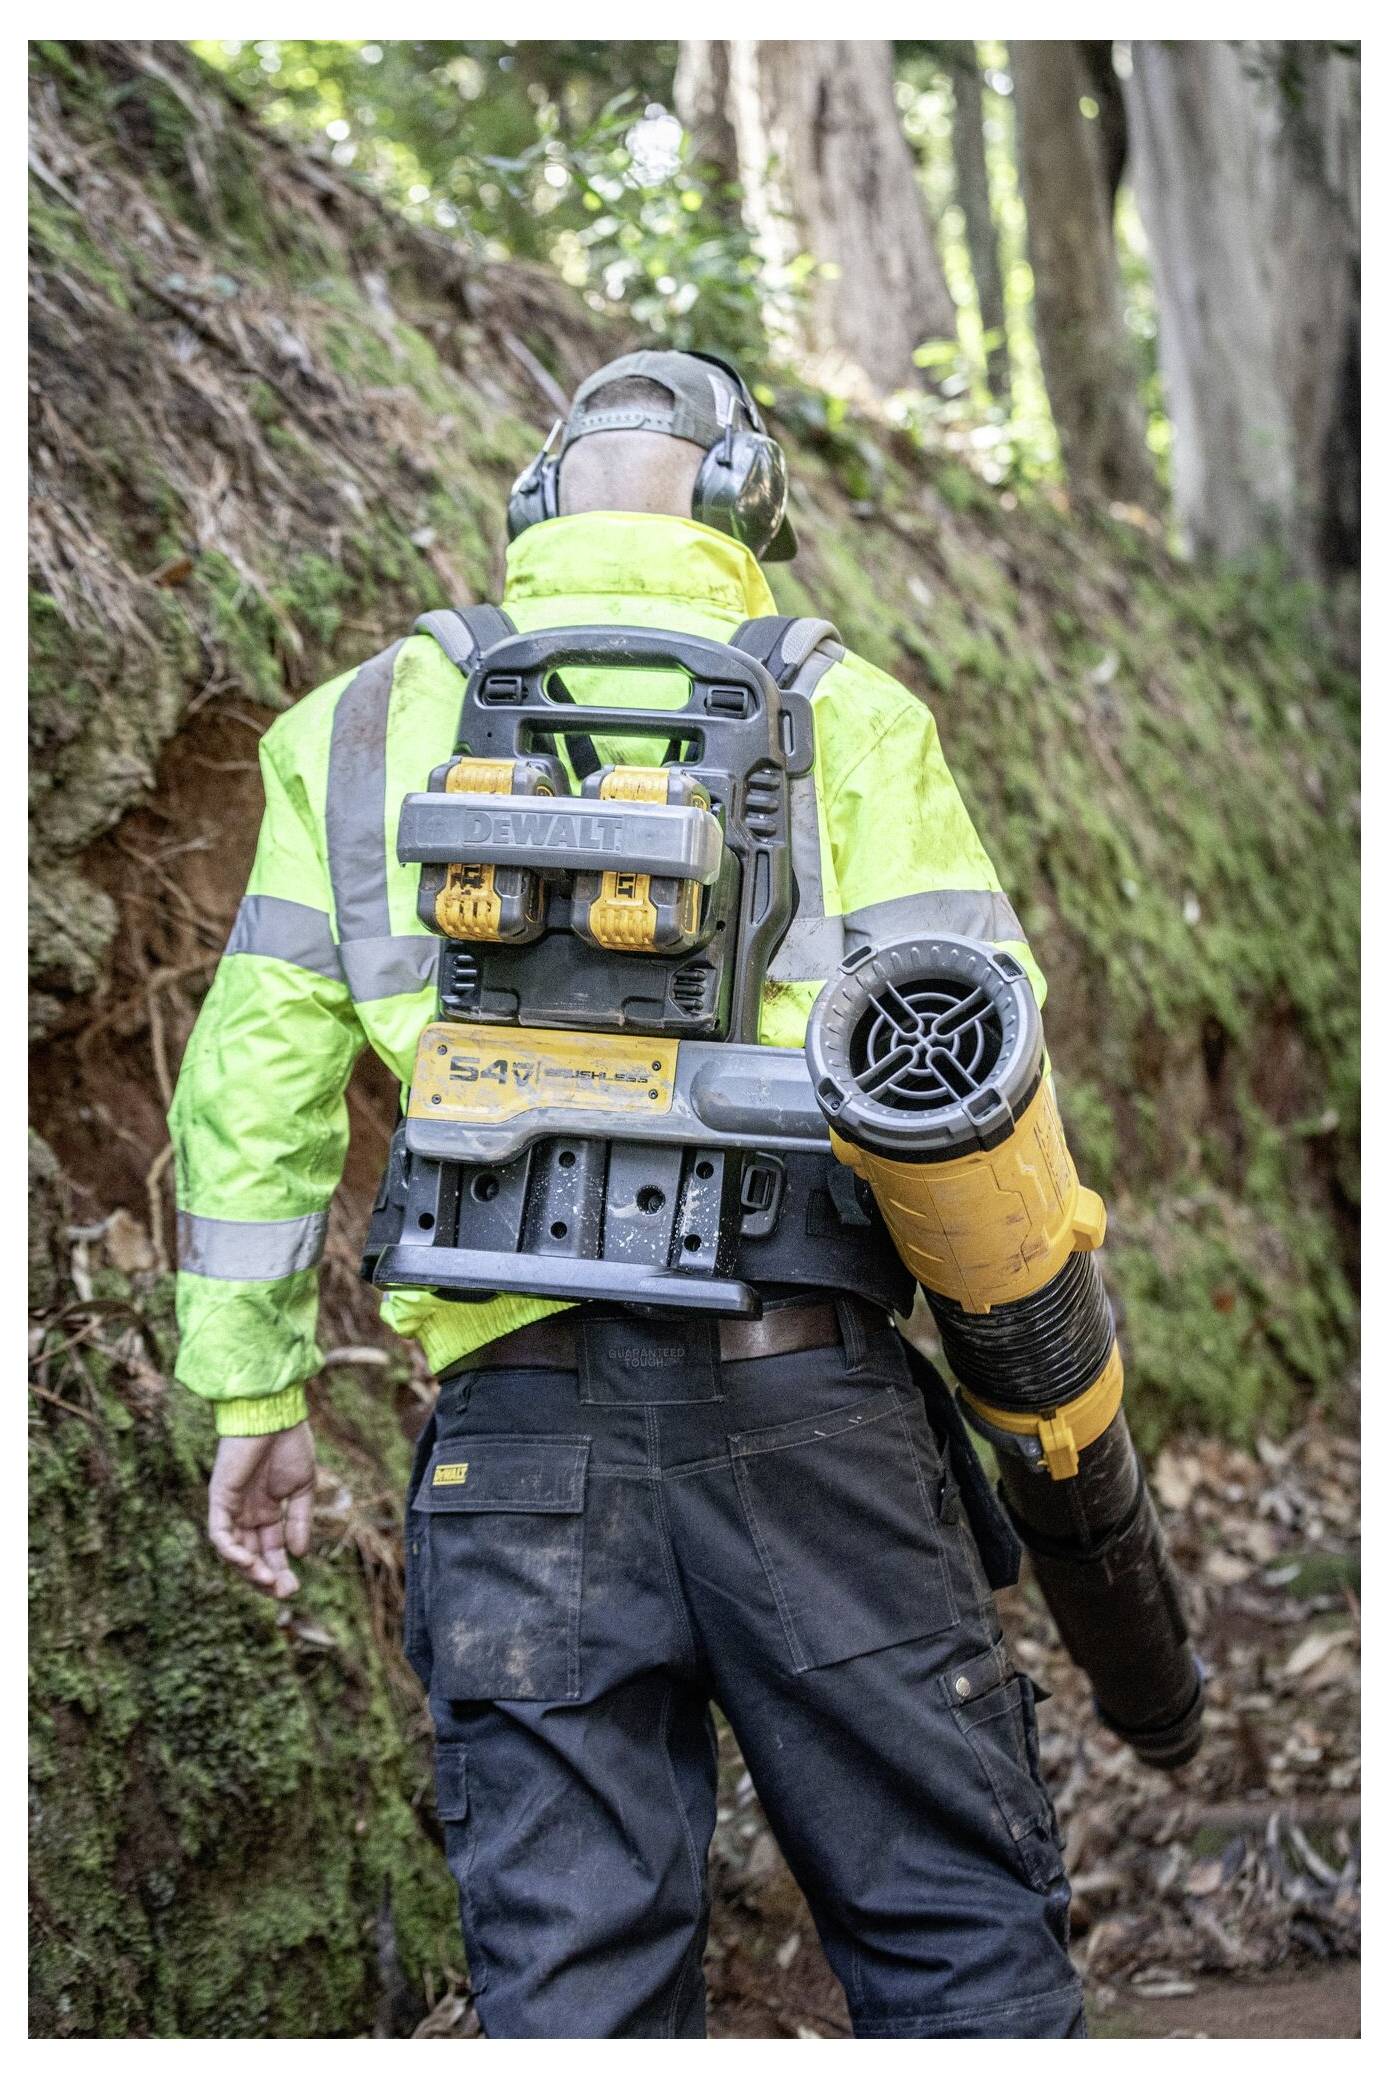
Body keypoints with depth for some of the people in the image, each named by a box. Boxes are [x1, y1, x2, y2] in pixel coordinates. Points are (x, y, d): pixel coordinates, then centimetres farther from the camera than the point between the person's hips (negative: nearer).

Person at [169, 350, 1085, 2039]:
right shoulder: (837, 709, 7)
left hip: (519, 1428, 2)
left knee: (569, 1964, 7)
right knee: (956, 1921, 10)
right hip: (798, 1394, -2)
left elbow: (259, 1071, 9)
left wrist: (253, 1396, 13)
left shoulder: (371, 724, 14)